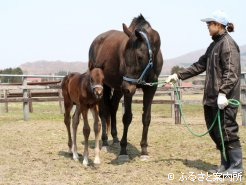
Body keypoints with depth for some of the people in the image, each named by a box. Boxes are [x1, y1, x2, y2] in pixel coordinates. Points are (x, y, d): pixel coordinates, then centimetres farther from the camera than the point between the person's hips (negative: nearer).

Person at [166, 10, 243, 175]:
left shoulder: (228, 43, -11)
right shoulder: (214, 45, 17)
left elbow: (231, 72, -20)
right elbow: (199, 66, 21)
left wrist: (223, 93, -28)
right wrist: (178, 76, 18)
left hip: (224, 98, -10)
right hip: (211, 97, 10)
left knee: (227, 130, -3)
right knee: (215, 132, 13)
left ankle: (237, 166, 9)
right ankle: (225, 165, 24)